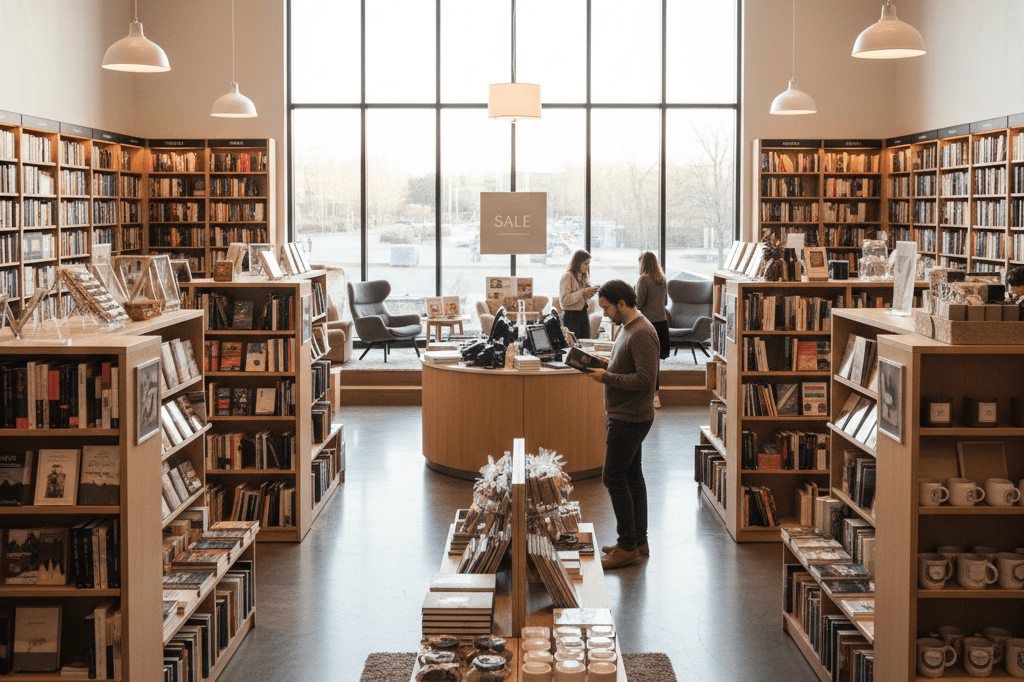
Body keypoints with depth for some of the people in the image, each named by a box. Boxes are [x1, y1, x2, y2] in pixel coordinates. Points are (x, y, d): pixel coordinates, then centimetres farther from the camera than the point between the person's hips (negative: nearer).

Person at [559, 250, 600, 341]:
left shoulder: (583, 277, 14)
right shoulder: (567, 277, -10)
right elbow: (564, 300, -19)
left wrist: (590, 293, 2)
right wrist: (582, 293, -21)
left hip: (584, 314, 8)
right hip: (571, 315, -7)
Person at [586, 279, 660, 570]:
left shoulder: (642, 334, -20)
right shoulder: (627, 328, 13)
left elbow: (645, 379, -26)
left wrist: (607, 377, -20)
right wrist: (602, 368, 6)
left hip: (630, 420, -11)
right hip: (624, 415, 11)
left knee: (614, 478, -7)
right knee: (632, 476, 14)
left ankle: (628, 547, 1)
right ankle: (639, 540, 22)